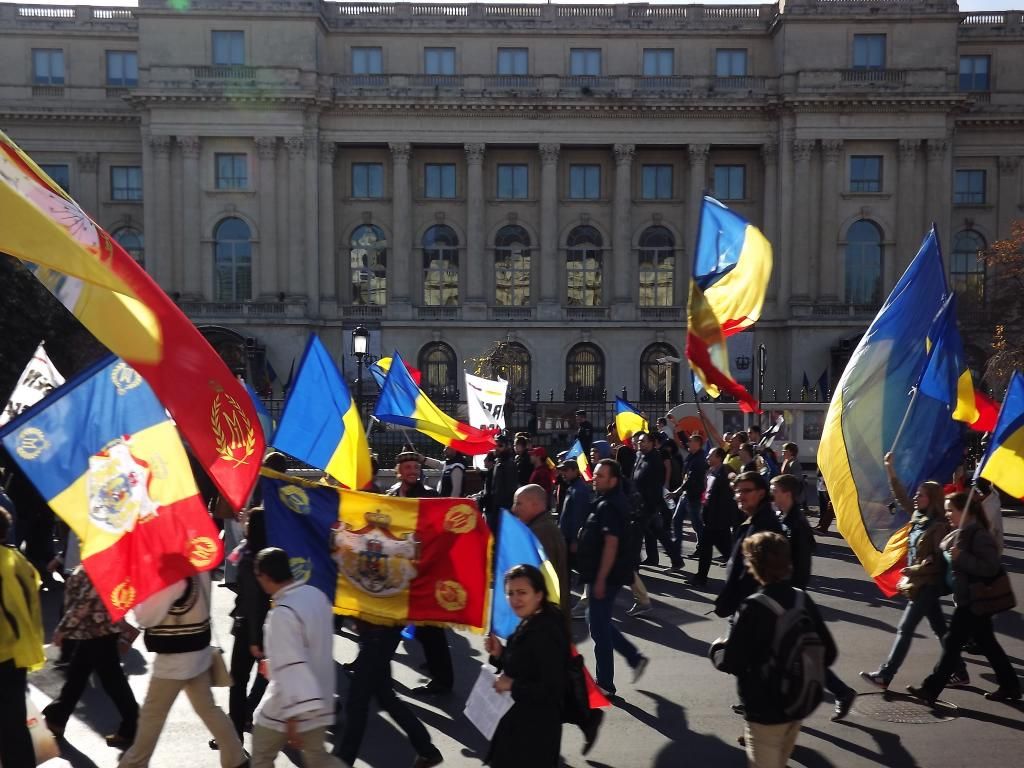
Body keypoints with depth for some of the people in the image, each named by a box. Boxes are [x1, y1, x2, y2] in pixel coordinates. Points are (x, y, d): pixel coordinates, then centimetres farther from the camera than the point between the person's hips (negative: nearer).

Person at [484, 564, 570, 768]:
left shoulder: (546, 633, -27)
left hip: (535, 728, -10)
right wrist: (499, 654, -5)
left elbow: (553, 690, -29)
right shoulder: (529, 623, 2)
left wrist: (512, 686, -22)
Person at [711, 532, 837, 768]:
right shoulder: (803, 600, -6)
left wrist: (717, 648, -1)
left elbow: (731, 662, -21)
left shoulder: (754, 607, -25)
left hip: (766, 711, -6)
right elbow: (828, 653, 1)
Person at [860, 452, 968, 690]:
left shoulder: (939, 526, -17)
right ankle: (960, 673, 25)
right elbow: (901, 496, 10)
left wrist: (912, 571, -17)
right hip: (920, 583, 8)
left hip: (929, 584, -8)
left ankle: (884, 676, -3)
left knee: (905, 629, -6)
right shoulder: (918, 516, 5)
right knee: (940, 629, 15)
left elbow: (938, 560, -18)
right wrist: (890, 469, 4)